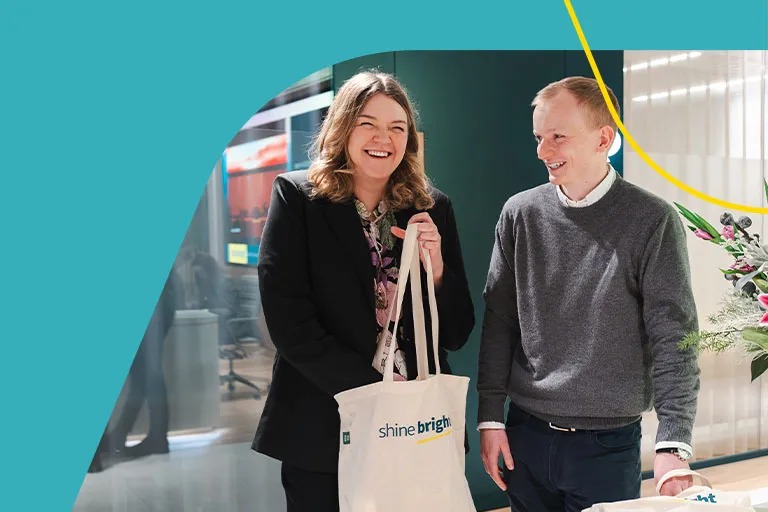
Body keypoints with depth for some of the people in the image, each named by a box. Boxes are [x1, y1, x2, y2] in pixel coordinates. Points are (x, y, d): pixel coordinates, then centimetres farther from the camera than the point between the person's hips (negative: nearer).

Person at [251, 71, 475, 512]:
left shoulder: (433, 208, 5)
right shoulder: (298, 196, -3)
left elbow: (457, 334, 5)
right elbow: (290, 323, -12)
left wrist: (436, 265, -12)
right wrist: (371, 392, -16)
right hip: (321, 431, -2)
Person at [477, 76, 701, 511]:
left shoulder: (652, 222, -8)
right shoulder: (521, 214, 0)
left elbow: (673, 338, -9)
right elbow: (499, 320, 2)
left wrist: (673, 444, -17)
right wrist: (490, 418, 0)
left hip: (608, 443, -2)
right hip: (525, 436, 3)